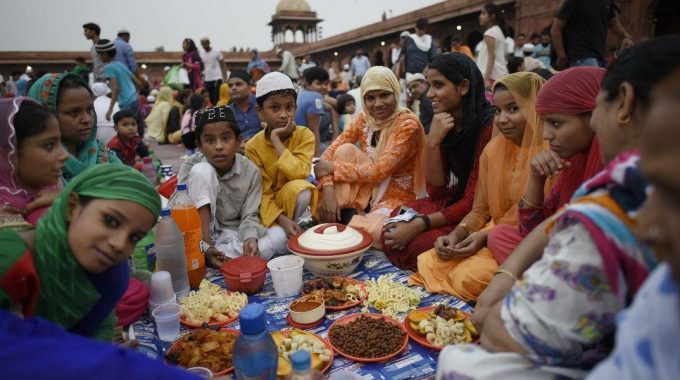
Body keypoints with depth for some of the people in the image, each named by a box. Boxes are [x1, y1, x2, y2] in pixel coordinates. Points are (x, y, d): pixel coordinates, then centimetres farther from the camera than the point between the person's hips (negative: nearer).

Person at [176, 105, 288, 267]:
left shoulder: (251, 171, -8)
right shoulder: (191, 166, -12)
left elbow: (250, 215, -8)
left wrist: (250, 239, -30)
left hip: (234, 233, 2)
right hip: (199, 235, -2)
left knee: (279, 236, -24)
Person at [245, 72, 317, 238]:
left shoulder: (304, 135, -13)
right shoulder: (253, 146, -13)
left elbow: (300, 173, -28)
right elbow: (261, 193, -16)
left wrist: (276, 140, -27)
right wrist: (281, 219, -31)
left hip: (293, 199, 1)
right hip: (268, 206, 0)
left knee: (300, 188, -34)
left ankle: (293, 223, -9)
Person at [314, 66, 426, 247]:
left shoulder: (408, 124, -18)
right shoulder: (362, 119, -1)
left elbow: (379, 171, -24)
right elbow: (330, 152, -7)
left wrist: (333, 168, -20)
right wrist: (328, 190, -23)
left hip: (395, 196, -4)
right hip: (368, 190, 5)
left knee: (375, 233, -36)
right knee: (345, 150, -19)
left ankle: (347, 221, -3)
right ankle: (342, 216, -10)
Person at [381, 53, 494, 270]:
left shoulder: (488, 126, -21)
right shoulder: (444, 125, 0)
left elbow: (473, 202, -19)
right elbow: (436, 192, -3)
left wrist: (418, 225, -23)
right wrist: (432, 143, -17)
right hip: (450, 202, 6)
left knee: (416, 245, -24)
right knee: (391, 233, -12)